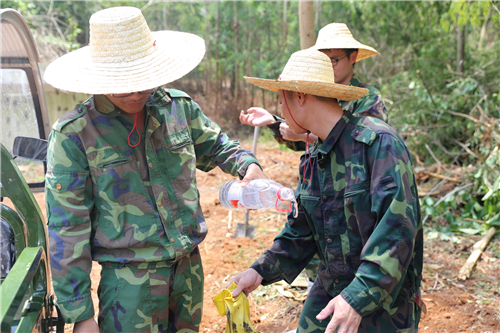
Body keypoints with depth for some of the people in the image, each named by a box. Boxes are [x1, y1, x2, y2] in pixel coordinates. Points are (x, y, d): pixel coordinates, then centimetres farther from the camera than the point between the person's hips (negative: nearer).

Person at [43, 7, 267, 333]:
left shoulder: (178, 106, 0)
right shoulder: (73, 133, -11)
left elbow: (214, 146, 21)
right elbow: (68, 227, -10)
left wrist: (247, 164, -1)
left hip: (190, 268, 5)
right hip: (129, 283, -4)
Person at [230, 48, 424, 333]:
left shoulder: (379, 141, -19)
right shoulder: (312, 161, 6)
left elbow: (397, 226, -27)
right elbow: (302, 231, 13)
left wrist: (358, 297, -32)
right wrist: (261, 271, 3)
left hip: (385, 297, -6)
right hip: (329, 290, 6)